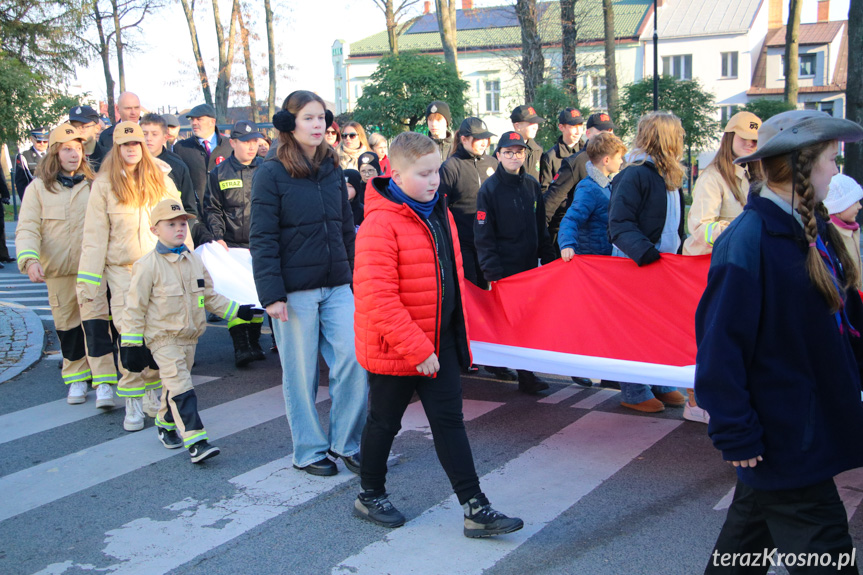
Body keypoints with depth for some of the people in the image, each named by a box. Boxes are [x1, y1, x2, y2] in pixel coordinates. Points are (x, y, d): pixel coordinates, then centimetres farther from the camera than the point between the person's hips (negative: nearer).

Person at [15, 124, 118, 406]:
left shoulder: (94, 185, 6)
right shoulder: (38, 188, 3)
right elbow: (27, 229, -3)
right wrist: (30, 259, -21)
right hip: (57, 271, 1)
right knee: (66, 325, 9)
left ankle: (104, 382, -7)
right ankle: (76, 378, 24)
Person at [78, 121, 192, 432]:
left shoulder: (161, 179, 5)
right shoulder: (104, 185, 1)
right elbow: (94, 236, 0)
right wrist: (89, 281, -5)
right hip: (123, 268, -1)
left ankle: (154, 392, 20)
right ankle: (132, 402, 4)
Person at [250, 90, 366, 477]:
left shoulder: (333, 170, 11)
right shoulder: (271, 174, -5)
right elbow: (262, 239, -8)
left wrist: (357, 279, 13)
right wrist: (271, 294, -13)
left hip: (337, 288, 5)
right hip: (295, 291, -4)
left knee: (355, 361, -2)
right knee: (300, 372, 5)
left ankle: (344, 442, 16)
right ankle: (309, 450, 21)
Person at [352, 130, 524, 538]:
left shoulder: (438, 213, 7)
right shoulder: (381, 224, -20)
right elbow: (377, 298, -25)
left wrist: (457, 329, 18)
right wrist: (416, 348, -25)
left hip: (440, 343, 7)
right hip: (393, 349, -7)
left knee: (450, 422, 8)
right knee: (384, 423, 11)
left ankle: (475, 508, 13)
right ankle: (369, 496, 33)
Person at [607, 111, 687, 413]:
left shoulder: (669, 177, 12)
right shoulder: (634, 176, -16)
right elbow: (620, 225, -22)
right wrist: (644, 251, -34)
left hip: (663, 264, 8)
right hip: (636, 266, -8)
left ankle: (659, 384, 26)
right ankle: (633, 392, 12)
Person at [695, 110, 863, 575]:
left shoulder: (812, 228, 6)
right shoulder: (747, 241, -21)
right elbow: (720, 343, -22)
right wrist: (735, 434, -20)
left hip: (816, 425, 8)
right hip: (781, 440, -8)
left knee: (752, 527, 23)